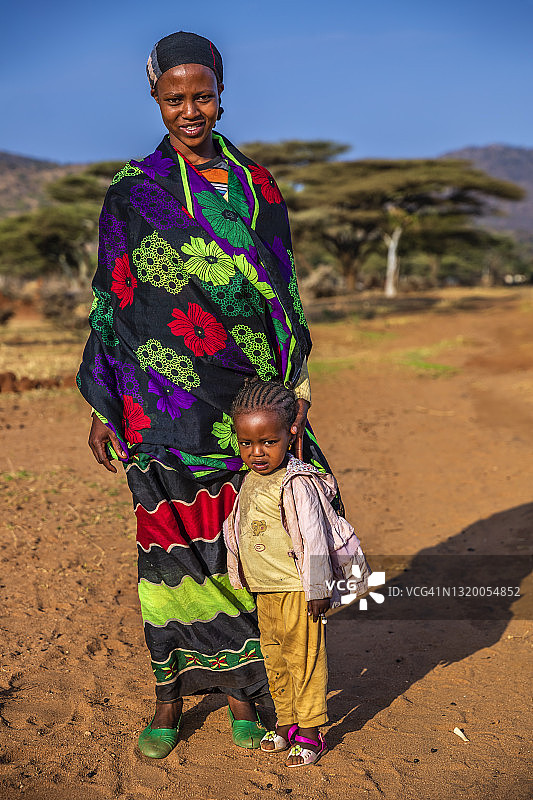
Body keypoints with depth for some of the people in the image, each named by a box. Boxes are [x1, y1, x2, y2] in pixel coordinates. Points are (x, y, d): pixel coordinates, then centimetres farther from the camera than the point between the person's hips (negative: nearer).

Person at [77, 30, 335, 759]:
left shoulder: (256, 187, 7)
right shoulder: (131, 193, 1)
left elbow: (281, 294, 9)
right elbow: (111, 301, 3)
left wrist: (296, 392, 4)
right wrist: (101, 407, 1)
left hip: (246, 404, 2)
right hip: (164, 408, -1)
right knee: (171, 547, 4)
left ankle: (241, 686, 25)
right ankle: (170, 691, 21)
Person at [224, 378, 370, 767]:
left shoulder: (296, 483, -21)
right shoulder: (251, 479, 5)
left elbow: (314, 540, -21)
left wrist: (317, 590, -19)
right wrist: (242, 577, 25)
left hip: (298, 590, -8)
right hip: (265, 590, 8)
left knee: (303, 657, 3)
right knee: (274, 657, 18)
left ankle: (310, 732, 16)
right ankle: (286, 721, 34)